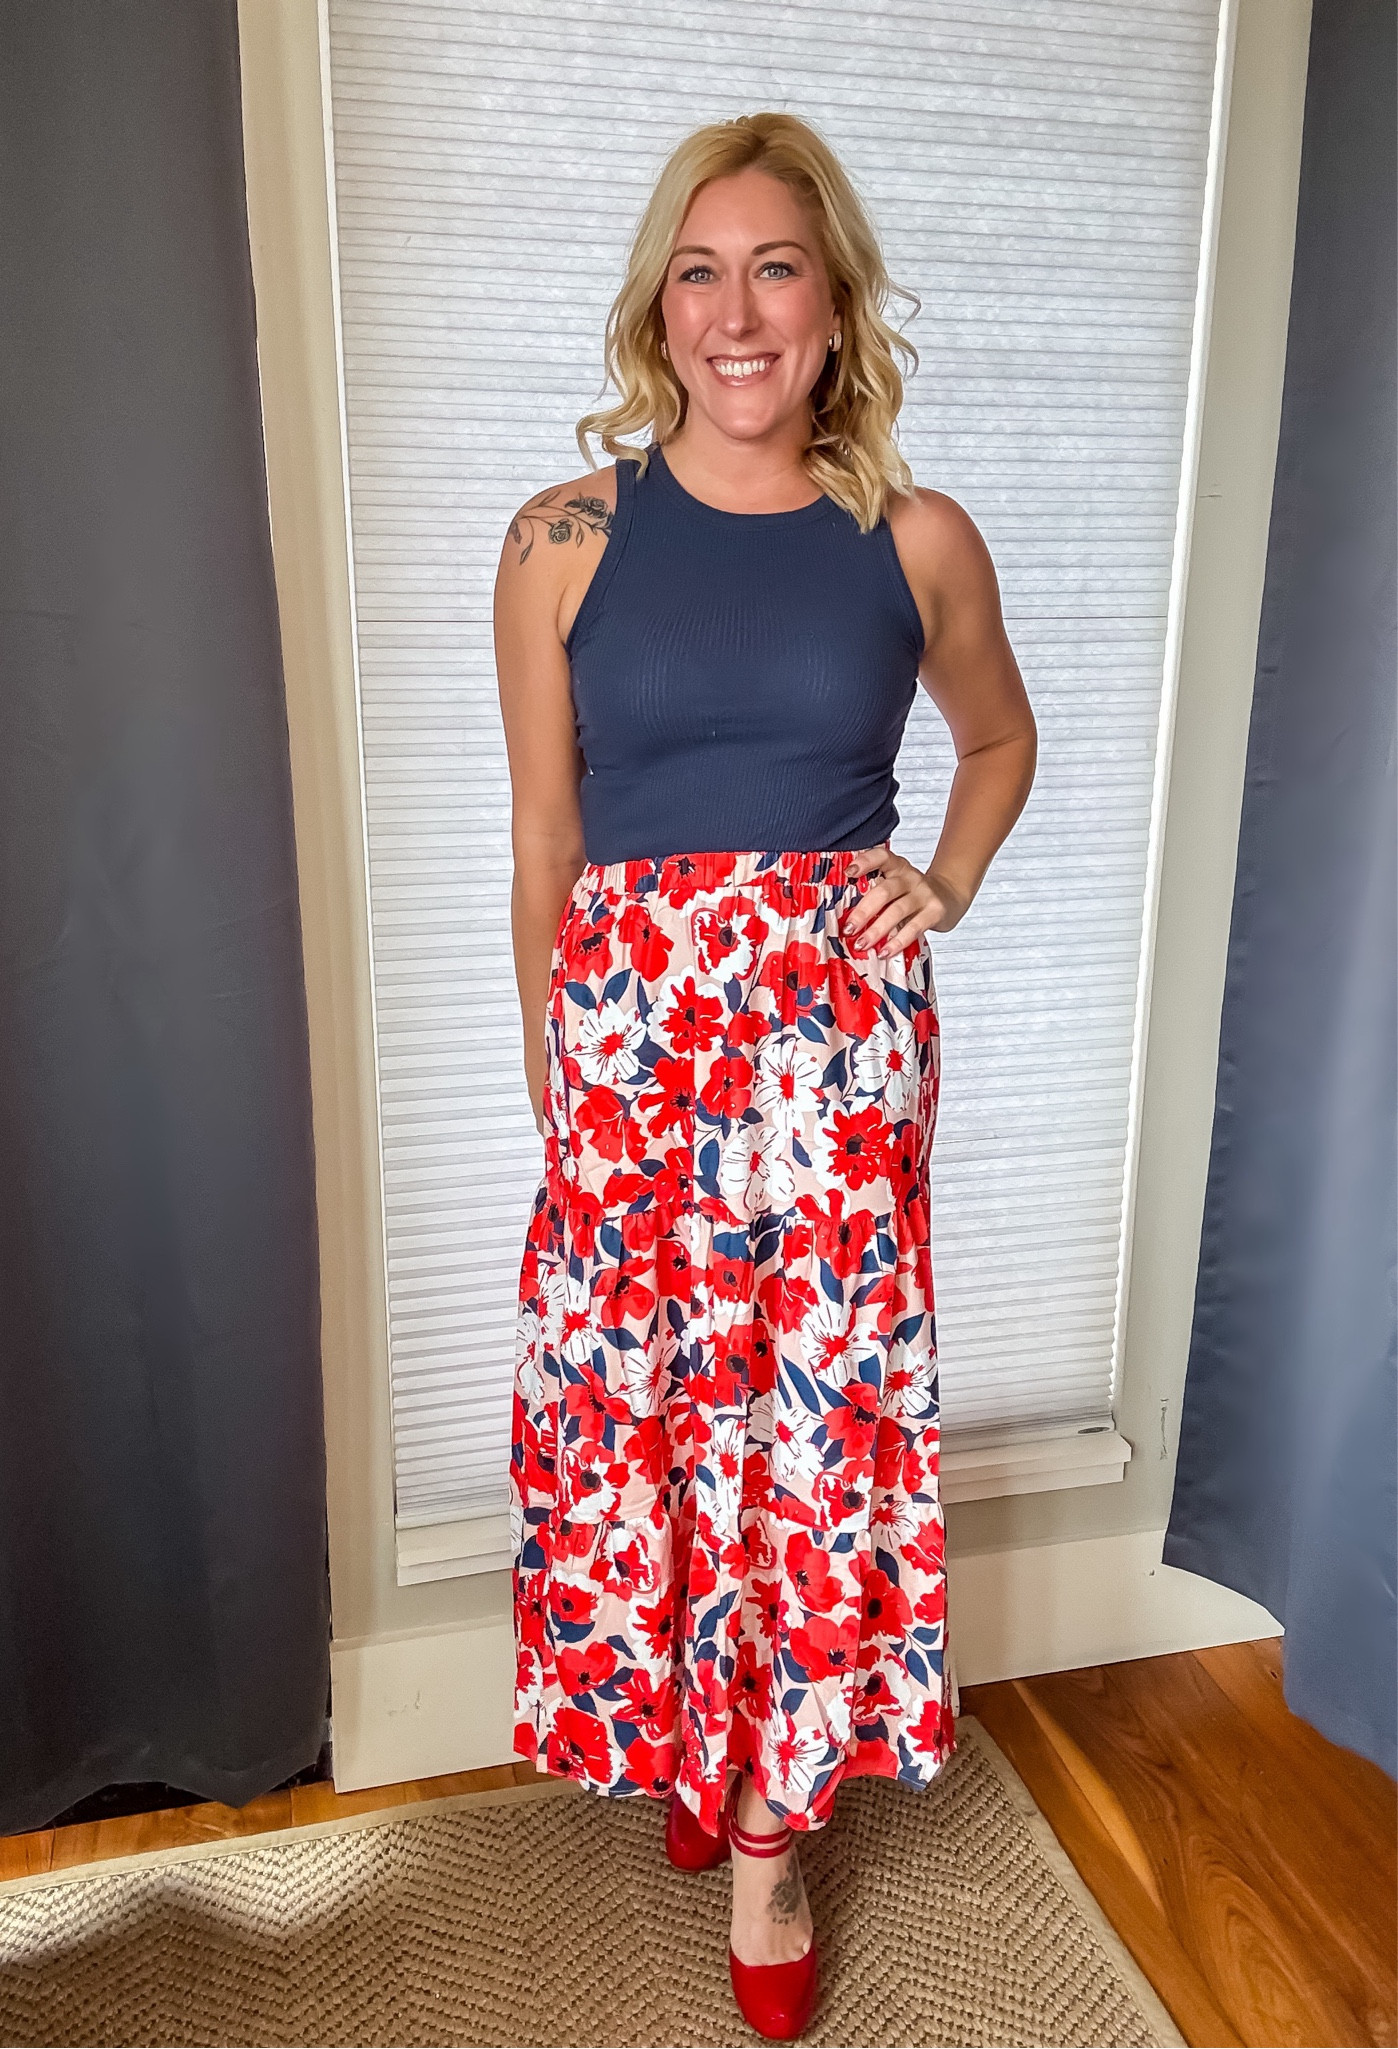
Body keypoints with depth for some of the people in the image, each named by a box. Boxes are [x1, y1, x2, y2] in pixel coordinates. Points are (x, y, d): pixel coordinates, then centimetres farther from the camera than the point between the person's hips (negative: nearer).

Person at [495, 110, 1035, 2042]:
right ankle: (682, 1739, 40)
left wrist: (946, 886, 2)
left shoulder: (919, 543, 3)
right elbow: (545, 835, 6)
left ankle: (772, 1823, 30)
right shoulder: (565, 541, 1)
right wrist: (551, 1057, 8)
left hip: (839, 1037, 0)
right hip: (632, 1024, 0)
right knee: (636, 1406, 10)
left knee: (813, 1411, 7)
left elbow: (1002, 740, 20)